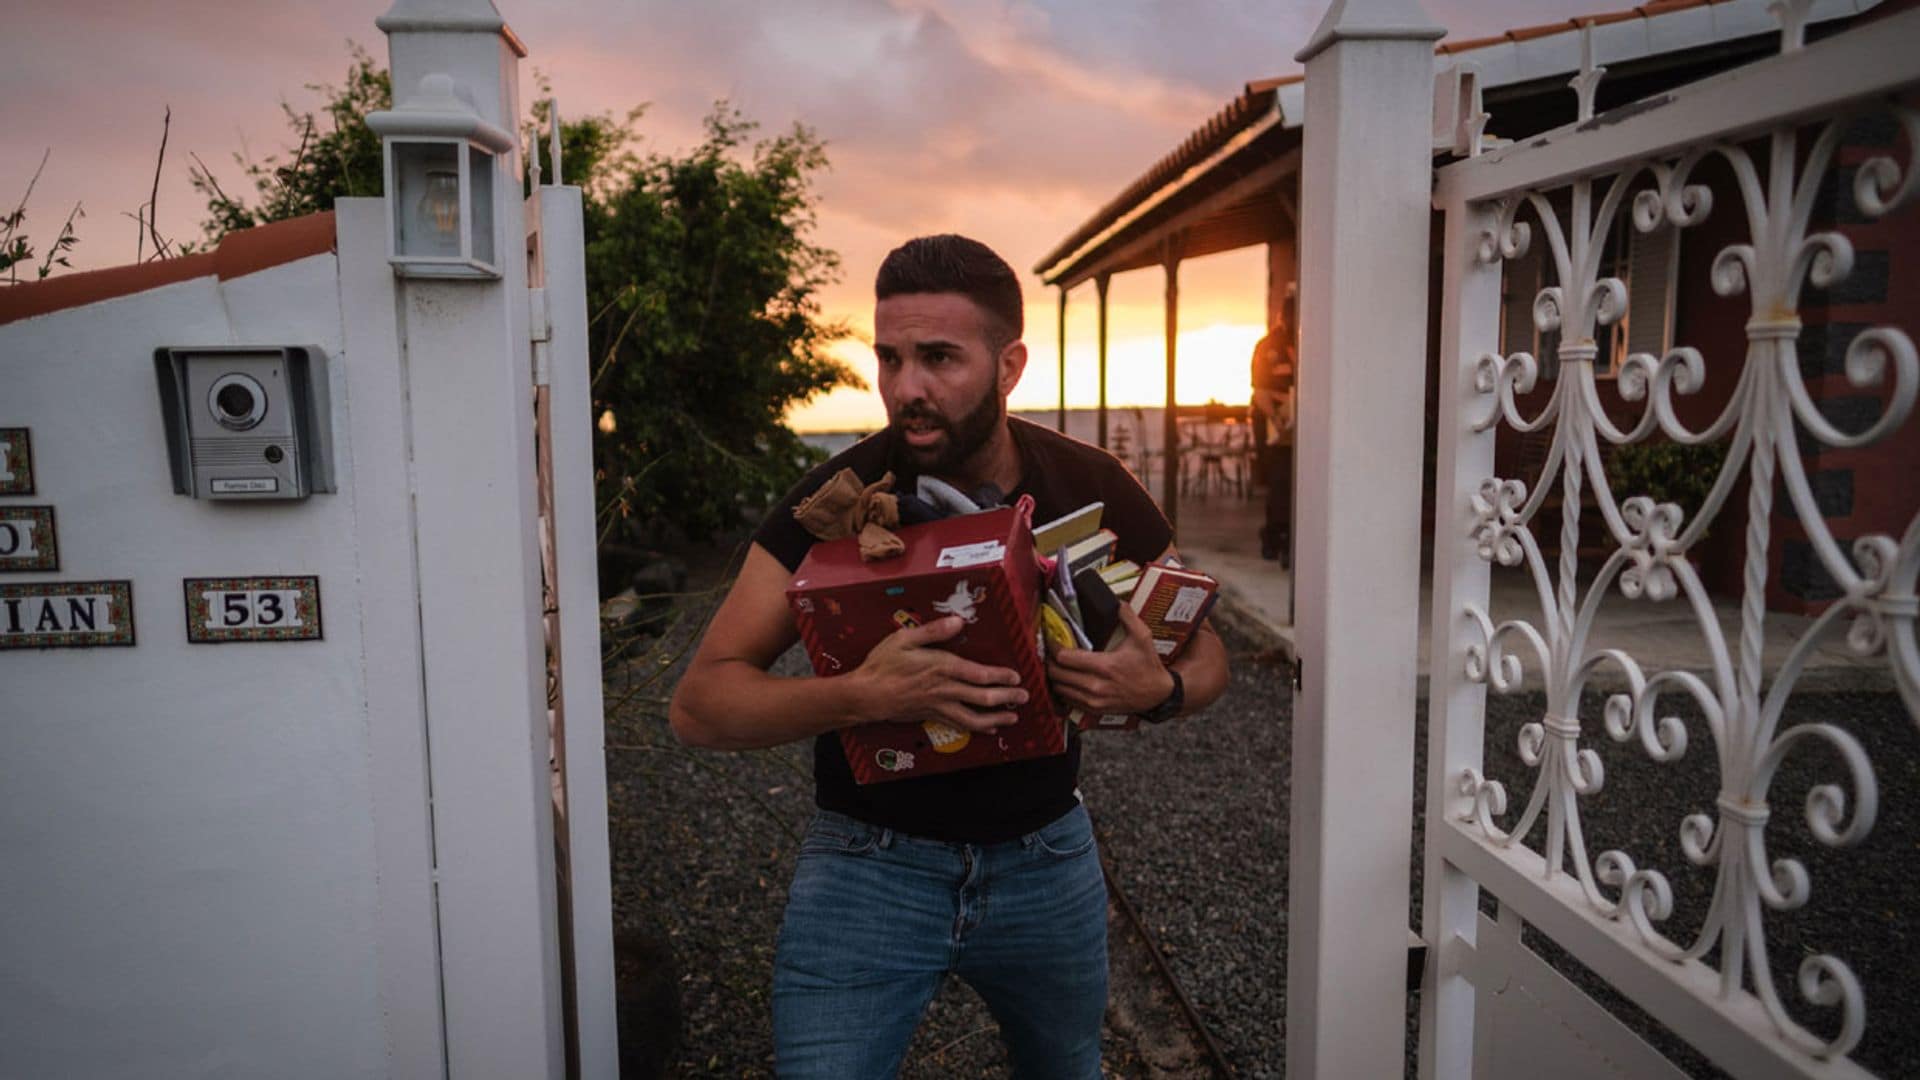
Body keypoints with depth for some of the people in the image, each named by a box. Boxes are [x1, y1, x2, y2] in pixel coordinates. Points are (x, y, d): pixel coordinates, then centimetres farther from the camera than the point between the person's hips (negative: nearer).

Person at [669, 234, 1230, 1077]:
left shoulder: (1093, 490, -11)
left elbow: (1206, 651, 1)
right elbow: (698, 705, -18)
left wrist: (1160, 690, -24)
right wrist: (859, 695, -37)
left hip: (1046, 857, 3)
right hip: (870, 862, -2)